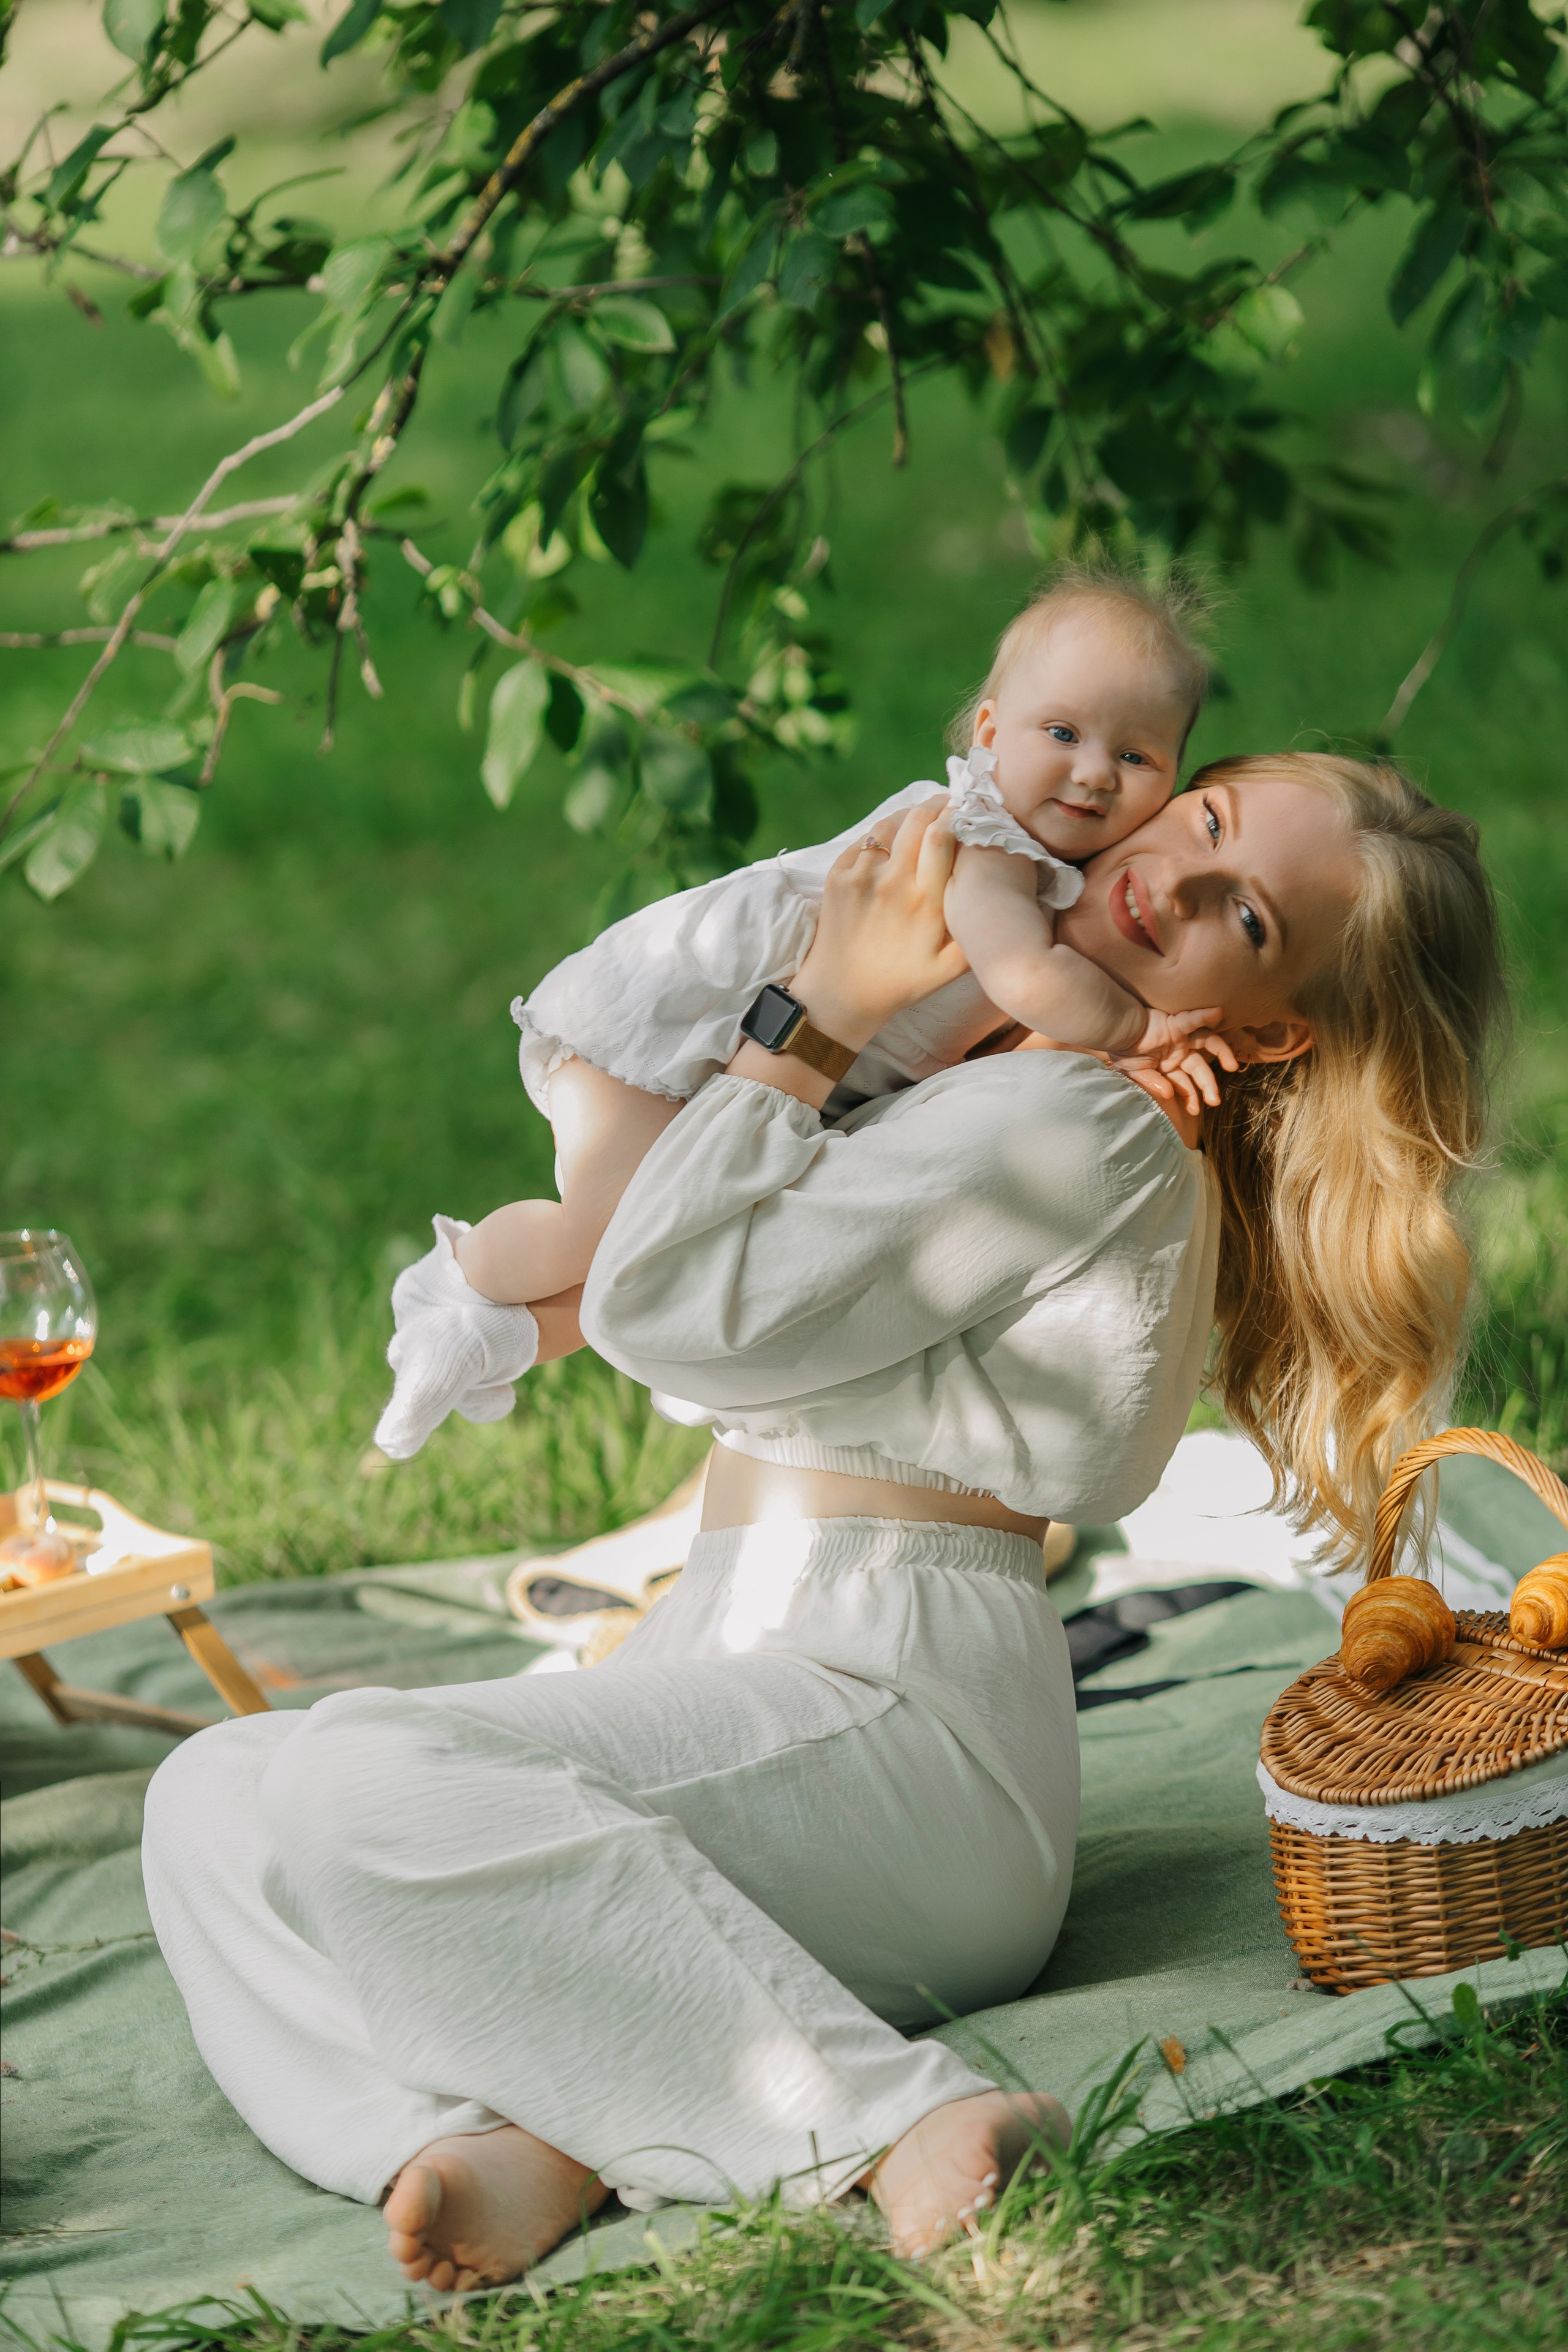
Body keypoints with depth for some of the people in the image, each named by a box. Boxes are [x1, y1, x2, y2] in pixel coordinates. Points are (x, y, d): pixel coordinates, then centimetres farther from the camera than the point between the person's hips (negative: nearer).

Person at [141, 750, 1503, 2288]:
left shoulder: (1080, 1121, -12)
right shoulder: (988, 1087, 21)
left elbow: (673, 1310, -14)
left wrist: (822, 1011, -5)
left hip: (891, 1703, -10)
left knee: (361, 1778, -31)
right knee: (213, 1793, -2)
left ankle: (890, 2120, -35)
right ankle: (494, 2153, -29)